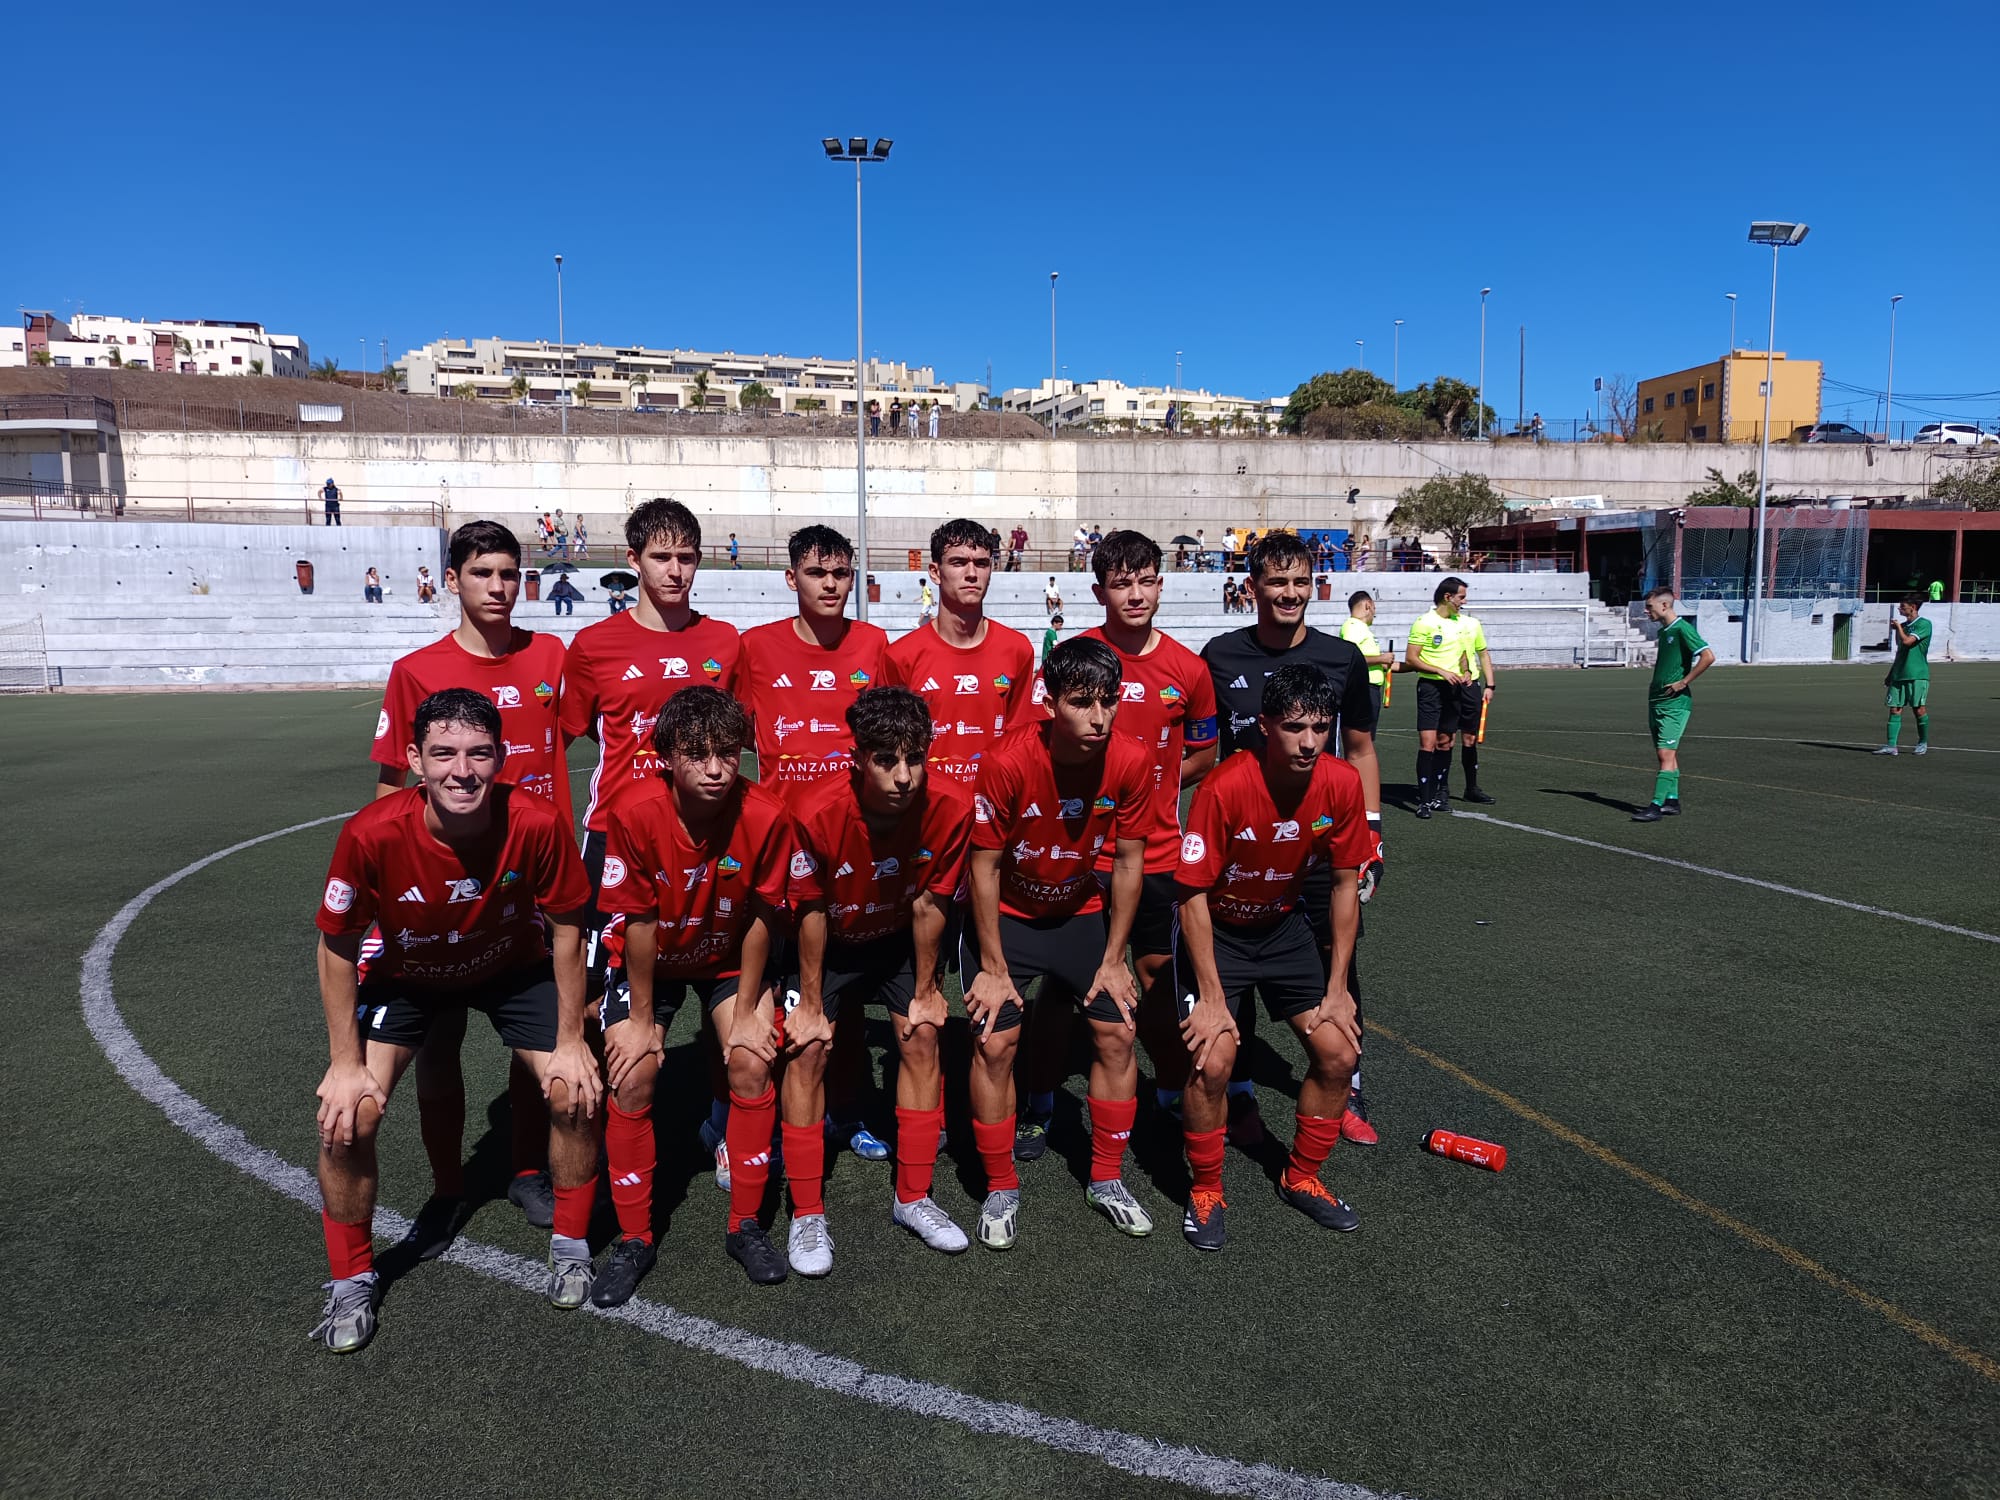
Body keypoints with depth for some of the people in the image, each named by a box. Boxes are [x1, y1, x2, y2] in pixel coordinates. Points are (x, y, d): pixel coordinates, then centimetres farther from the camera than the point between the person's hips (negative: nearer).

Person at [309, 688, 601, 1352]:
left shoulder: (536, 824, -33)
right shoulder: (372, 834, -33)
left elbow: (566, 926, -16)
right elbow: (338, 948, -16)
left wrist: (570, 1042, -12)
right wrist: (345, 1063, -13)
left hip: (514, 968, 0)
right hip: (405, 975, 0)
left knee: (575, 1094, -11)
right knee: (347, 1118, -14)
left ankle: (569, 1245, 16)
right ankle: (351, 1281, 13)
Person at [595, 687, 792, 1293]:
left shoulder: (765, 817, -27)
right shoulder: (634, 815, -29)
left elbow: (760, 918, -15)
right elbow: (638, 923, -20)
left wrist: (747, 1010, -11)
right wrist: (641, 1019, -13)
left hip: (729, 958, 1)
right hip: (651, 961, 0)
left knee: (752, 1064, -13)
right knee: (631, 1079, -12)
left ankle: (745, 1226, 6)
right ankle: (634, 1240, 8)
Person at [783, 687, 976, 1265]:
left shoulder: (951, 805, -30)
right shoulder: (818, 814, -35)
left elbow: (929, 904, -15)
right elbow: (812, 912, -20)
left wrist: (925, 990, -5)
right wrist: (811, 1003, -11)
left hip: (899, 940, 2)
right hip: (829, 943, -2)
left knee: (922, 1038, -5)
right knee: (806, 1049, -11)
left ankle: (913, 1197, 11)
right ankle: (807, 1213, 2)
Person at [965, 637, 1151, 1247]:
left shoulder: (1130, 762, -20)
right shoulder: (1007, 763, -28)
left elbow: (1129, 862, -8)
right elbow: (984, 866, -18)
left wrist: (1113, 960, -5)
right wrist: (993, 967, -14)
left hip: (1082, 911, 3)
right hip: (1006, 915, -3)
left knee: (1118, 1032, -2)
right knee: (994, 1041, -11)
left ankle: (1107, 1179, 19)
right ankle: (1001, 1189, 10)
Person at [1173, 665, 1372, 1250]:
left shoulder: (1342, 783, -17)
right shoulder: (1226, 787, -30)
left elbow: (1345, 883, -4)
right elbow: (1193, 894, -22)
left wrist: (1336, 987, -4)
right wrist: (1211, 997, -21)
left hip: (1284, 926, 5)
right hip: (1215, 929, -4)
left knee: (1340, 1053, -1)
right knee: (1212, 1060, -19)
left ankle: (1301, 1179, 24)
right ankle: (1205, 1192, 8)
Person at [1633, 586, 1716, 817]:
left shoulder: (1682, 629, -12)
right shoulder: (1663, 631, 15)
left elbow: (1708, 657, -20)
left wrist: (1684, 682, -17)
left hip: (1674, 703, -9)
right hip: (1656, 701, 9)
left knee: (1666, 754, -11)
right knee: (1667, 754, 12)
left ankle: (1657, 805, -13)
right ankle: (1672, 800, 18)